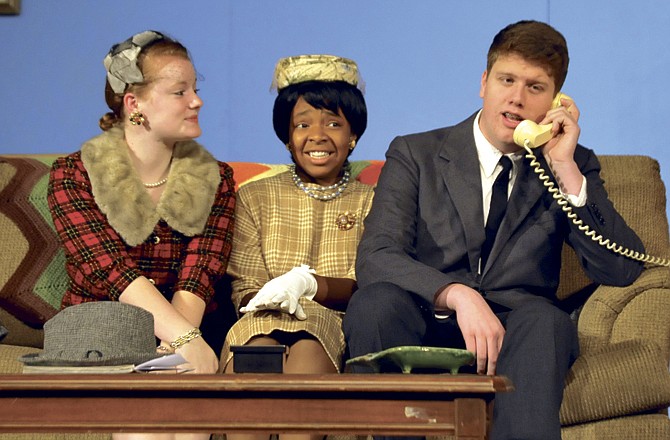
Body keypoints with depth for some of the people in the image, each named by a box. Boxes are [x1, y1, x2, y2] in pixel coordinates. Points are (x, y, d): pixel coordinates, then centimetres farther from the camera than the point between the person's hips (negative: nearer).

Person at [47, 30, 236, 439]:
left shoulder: (214, 179, 9)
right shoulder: (72, 177, 0)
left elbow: (198, 277, -6)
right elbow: (111, 270, -15)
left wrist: (174, 349, -26)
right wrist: (183, 338, -29)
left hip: (187, 338, 2)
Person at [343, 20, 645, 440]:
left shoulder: (574, 166, 13)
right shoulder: (415, 154, 8)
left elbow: (622, 271, -1)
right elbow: (375, 258, -8)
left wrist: (565, 169, -8)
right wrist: (457, 295, -26)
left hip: (513, 337, 0)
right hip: (427, 334, 0)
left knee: (546, 319, -33)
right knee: (377, 301, -32)